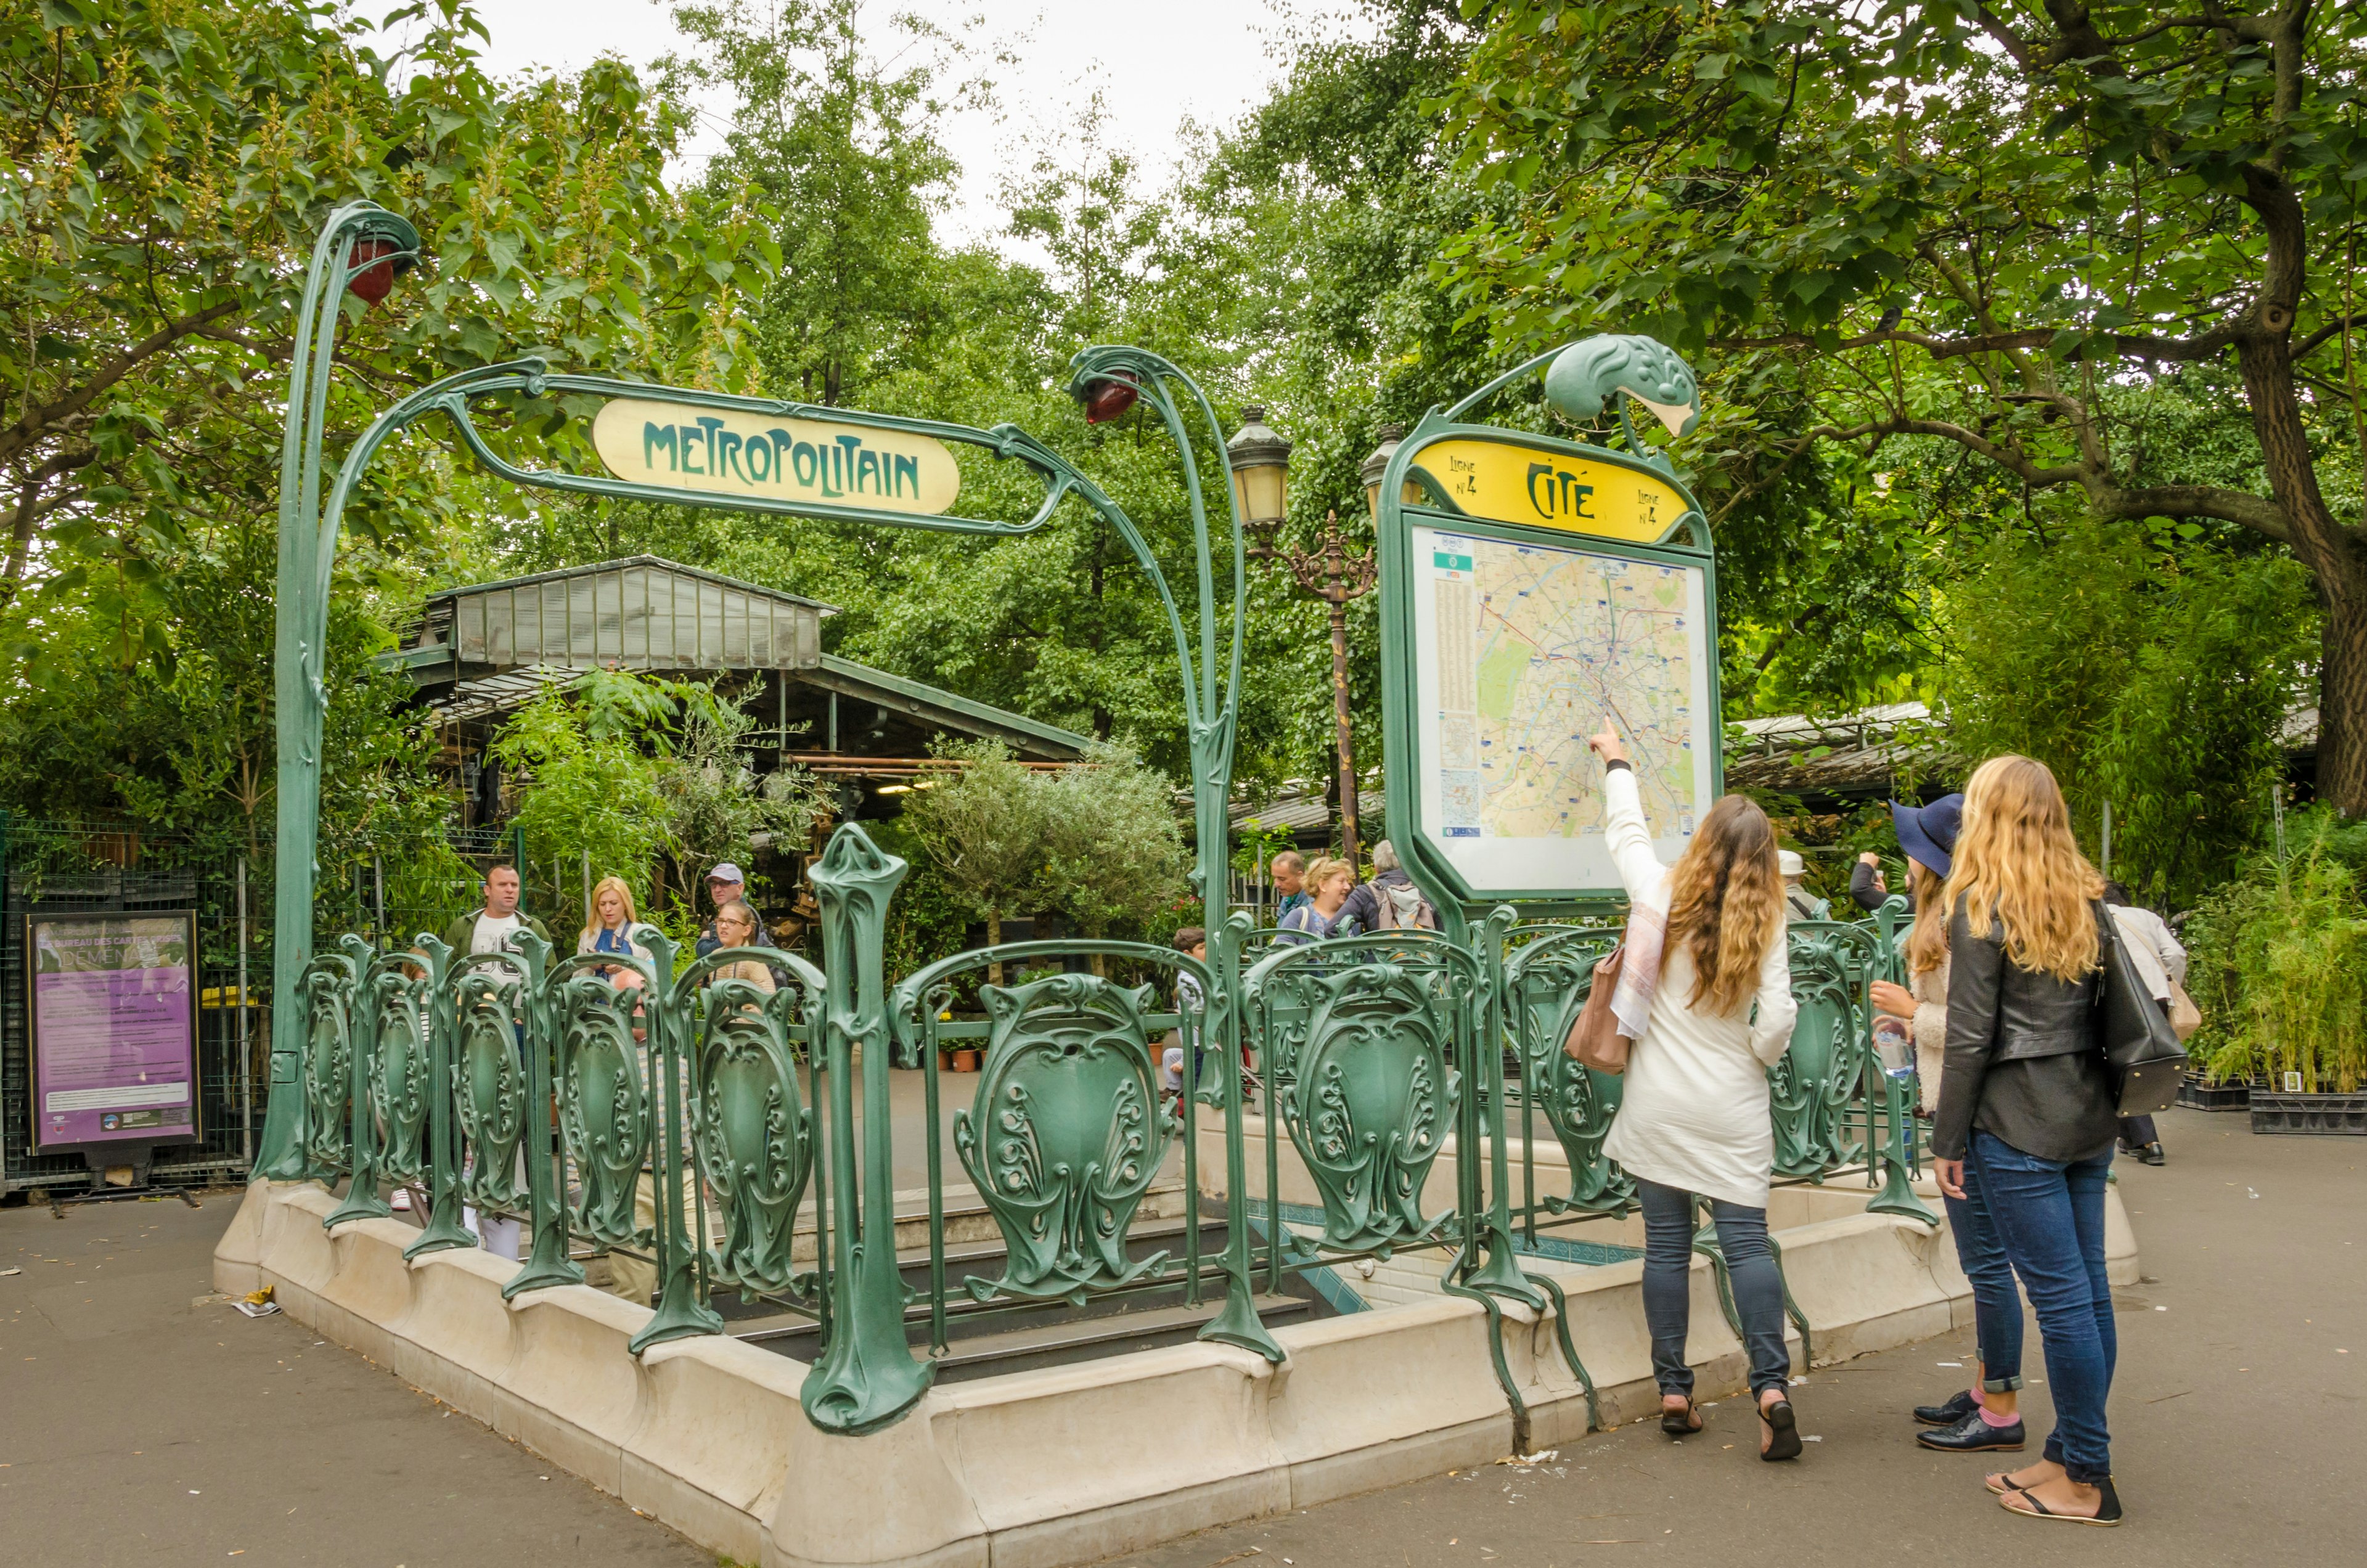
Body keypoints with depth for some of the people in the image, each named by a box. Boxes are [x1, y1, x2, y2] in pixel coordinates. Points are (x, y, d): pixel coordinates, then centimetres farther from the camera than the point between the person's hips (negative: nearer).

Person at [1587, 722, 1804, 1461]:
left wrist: (1616, 762, 28)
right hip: (1732, 1111, 0)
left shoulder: (1660, 898, -5)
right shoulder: (1764, 929, -4)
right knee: (1747, 1242, 3)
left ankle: (1674, 1392, 12)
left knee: (1666, 1246, 6)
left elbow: (1627, 833, 12)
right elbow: (1778, 1021, -9)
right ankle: (1772, 1386, -6)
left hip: (1659, 1106, 0)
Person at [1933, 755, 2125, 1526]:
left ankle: (2088, 1479, 6)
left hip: (2019, 1125, -8)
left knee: (2060, 1297, -2)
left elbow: (1970, 1039, -12)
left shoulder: (1981, 908, -12)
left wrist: (1947, 1142, -6)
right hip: (2089, 1116, 8)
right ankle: (2073, 1453, 23)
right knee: (2088, 1289, 12)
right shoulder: (2090, 900, 9)